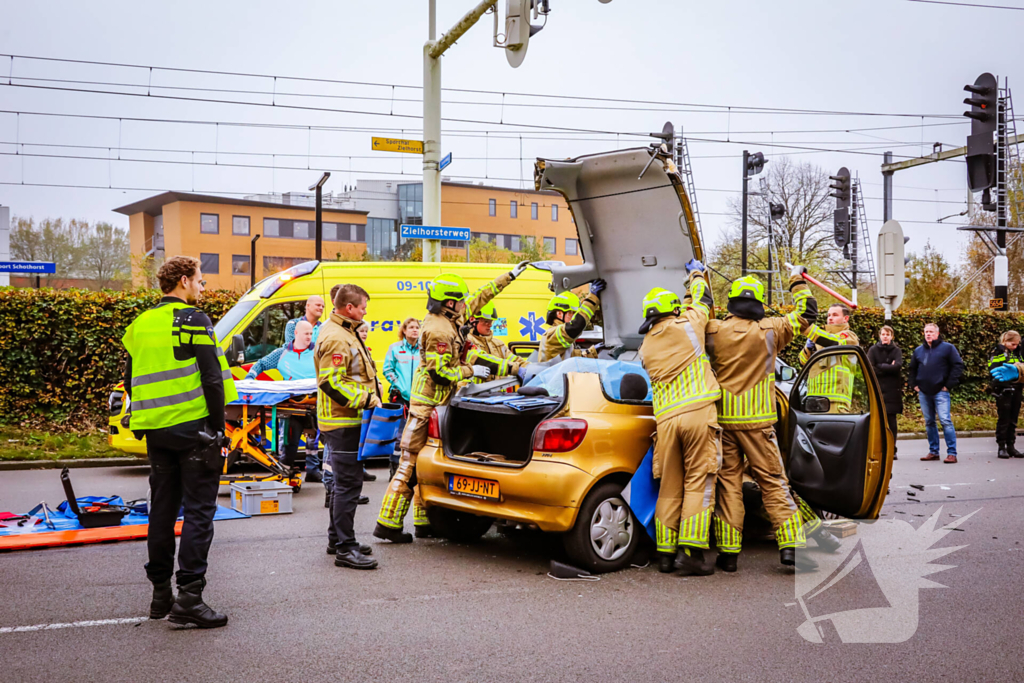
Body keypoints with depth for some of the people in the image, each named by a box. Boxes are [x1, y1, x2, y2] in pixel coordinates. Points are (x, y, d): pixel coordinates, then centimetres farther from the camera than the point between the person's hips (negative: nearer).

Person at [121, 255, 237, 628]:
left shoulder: (140, 325, 12)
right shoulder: (193, 321, -9)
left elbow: (131, 382, 16)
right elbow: (212, 379, -14)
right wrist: (218, 429, -9)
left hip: (156, 430, 7)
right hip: (193, 428, -7)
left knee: (162, 510, 14)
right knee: (198, 511, -3)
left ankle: (161, 593, 21)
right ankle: (189, 597, -6)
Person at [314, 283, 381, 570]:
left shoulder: (344, 332, 17)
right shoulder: (335, 338, -18)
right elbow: (332, 382, -25)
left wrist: (370, 397, 17)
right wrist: (367, 400, -23)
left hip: (348, 420, 11)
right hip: (343, 422, -11)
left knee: (345, 482, 18)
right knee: (349, 483, -9)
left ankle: (337, 538, 29)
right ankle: (344, 548, -4)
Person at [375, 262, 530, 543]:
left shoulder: (451, 319, 11)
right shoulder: (438, 330, -19)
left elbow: (480, 297, 21)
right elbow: (440, 371, -22)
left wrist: (509, 276, 25)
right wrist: (470, 371, -10)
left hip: (436, 403, 10)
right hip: (428, 404, -10)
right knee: (412, 464, -8)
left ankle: (423, 521, 19)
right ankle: (388, 523, -5)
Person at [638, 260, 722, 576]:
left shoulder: (646, 347, 14)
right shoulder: (686, 326, 4)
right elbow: (701, 299, 21)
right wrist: (697, 272, 40)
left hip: (666, 418, 4)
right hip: (698, 412, -4)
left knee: (670, 488, 10)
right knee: (698, 483, -2)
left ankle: (666, 554, 13)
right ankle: (691, 553, -6)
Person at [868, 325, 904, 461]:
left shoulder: (896, 350, 8)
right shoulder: (873, 350, 7)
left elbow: (898, 366, -9)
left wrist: (880, 367, -8)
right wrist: (889, 368, -7)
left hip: (893, 389, 0)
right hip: (877, 388, 0)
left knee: (891, 419, -2)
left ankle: (892, 450, 5)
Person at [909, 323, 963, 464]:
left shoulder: (947, 348, 0)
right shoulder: (918, 351, 14)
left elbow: (958, 366, -4)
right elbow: (912, 369, 26)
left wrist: (949, 385, -9)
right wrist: (914, 384, 12)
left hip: (940, 392, -5)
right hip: (923, 393, 5)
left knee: (945, 421, -12)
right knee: (929, 422, 9)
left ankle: (952, 453, -9)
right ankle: (933, 452, 17)